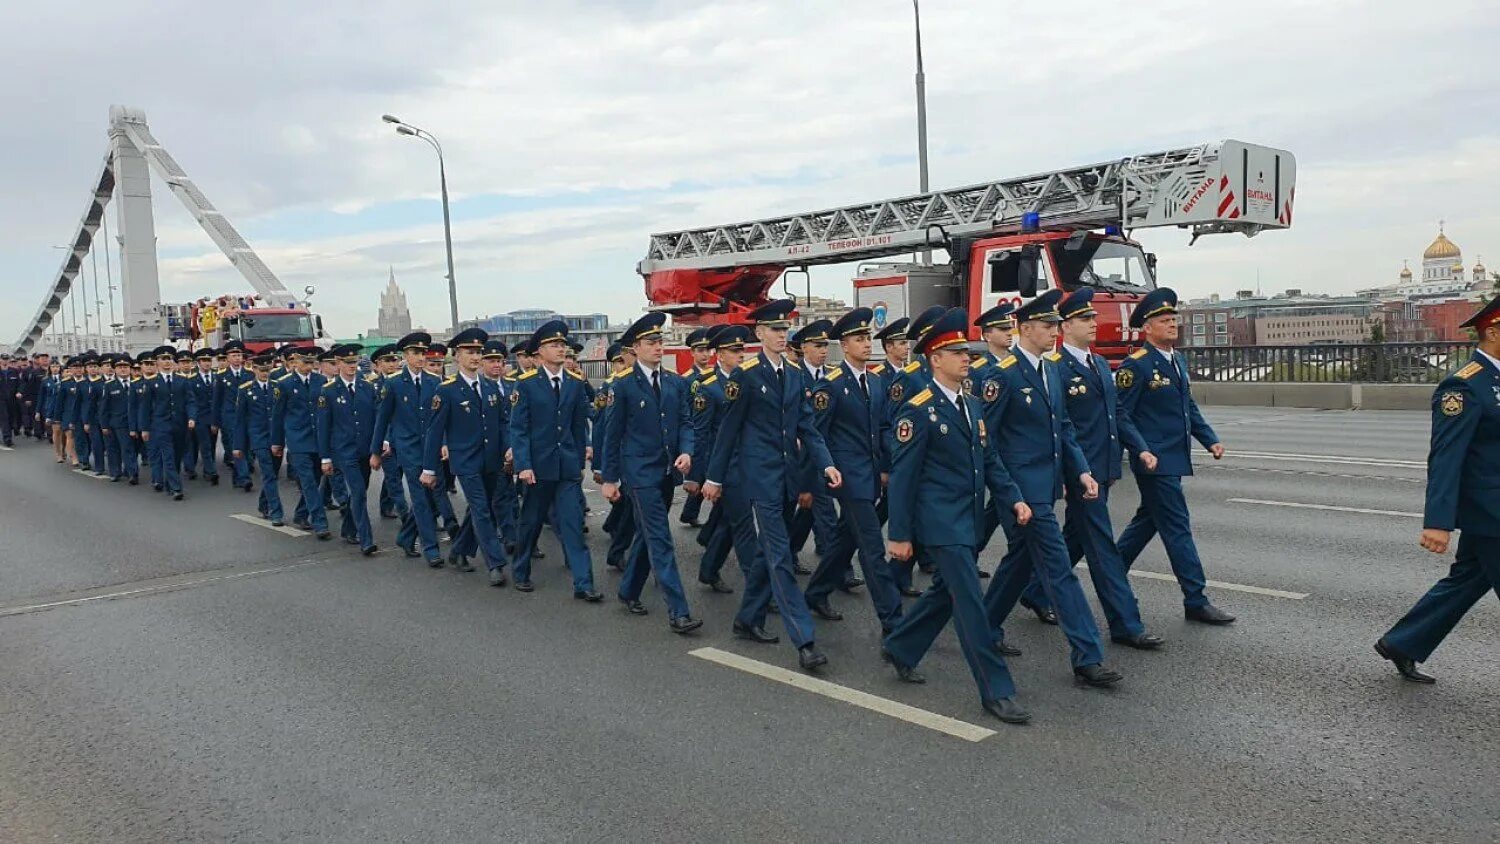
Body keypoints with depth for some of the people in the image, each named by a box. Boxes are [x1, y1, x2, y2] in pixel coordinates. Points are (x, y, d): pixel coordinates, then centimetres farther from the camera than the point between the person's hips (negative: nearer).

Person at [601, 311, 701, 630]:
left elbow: (685, 422, 10)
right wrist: (609, 478, -1)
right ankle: (678, 612, -12)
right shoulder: (624, 386, -4)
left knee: (646, 535, 17)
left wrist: (686, 451, -11)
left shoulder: (676, 382, 9)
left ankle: (629, 591, 35)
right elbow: (612, 434, -1)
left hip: (667, 471, 5)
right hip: (640, 471, -5)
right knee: (661, 541, -10)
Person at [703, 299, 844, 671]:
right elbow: (728, 429, -6)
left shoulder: (794, 375, 10)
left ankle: (748, 619, 31)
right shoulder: (745, 375, -9)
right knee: (779, 555, -8)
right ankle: (805, 641, -10)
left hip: (786, 476, 7)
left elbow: (806, 425, 8)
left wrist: (826, 463, -6)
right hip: (757, 476, -7)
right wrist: (714, 477, -3)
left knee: (768, 552, 15)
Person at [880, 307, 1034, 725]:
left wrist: (1013, 498, 2)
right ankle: (996, 692, 1)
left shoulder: (972, 406, 12)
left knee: (946, 593, 19)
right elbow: (902, 476, -12)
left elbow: (989, 460, 17)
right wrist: (899, 534, -12)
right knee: (970, 604, -6)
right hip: (940, 522, -9)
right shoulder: (918, 411, -13)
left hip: (967, 520, 9)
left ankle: (899, 648, 38)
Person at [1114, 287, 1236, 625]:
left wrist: (1210, 440, 10)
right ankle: (1195, 601, 1)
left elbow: (1189, 407, 21)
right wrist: (1143, 450, -22)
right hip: (1154, 460, -9)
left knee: (1147, 520, 17)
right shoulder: (1136, 365, -13)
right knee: (1178, 528, -5)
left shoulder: (1178, 362, 14)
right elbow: (1121, 414, -15)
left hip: (1175, 458, 9)